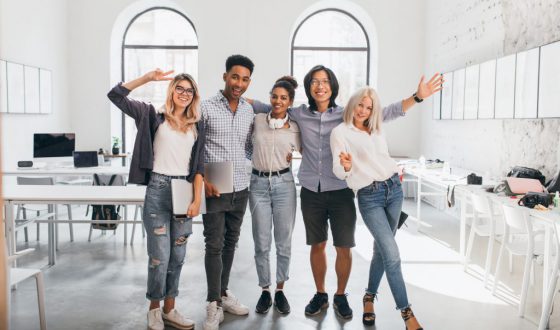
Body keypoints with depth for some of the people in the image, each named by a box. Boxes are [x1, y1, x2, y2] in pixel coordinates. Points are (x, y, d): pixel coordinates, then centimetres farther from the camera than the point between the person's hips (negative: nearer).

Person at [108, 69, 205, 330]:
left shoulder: (197, 125, 10)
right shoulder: (154, 116, 2)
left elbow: (198, 165, 6)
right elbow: (116, 95, -4)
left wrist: (197, 199, -2)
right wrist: (148, 78, -11)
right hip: (158, 189, -4)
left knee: (177, 255, 10)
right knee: (160, 255, -3)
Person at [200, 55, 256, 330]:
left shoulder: (249, 110, 7)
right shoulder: (206, 107, -8)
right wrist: (202, 178, -14)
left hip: (241, 188, 5)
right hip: (214, 188, -5)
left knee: (231, 243, 14)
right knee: (214, 245, -1)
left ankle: (224, 293, 28)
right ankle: (214, 303, 10)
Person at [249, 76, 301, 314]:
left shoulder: (295, 128, 4)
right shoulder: (257, 120, 4)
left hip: (284, 184, 0)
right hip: (258, 183, 0)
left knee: (284, 242, 5)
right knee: (261, 243, 4)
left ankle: (280, 290, 21)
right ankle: (265, 291, 19)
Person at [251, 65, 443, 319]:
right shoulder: (300, 114, 2)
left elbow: (384, 113, -6)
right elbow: (270, 108, 13)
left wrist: (418, 97, -14)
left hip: (340, 192, -1)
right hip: (311, 192, 1)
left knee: (344, 248, 4)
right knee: (317, 245, 13)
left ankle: (340, 296, 27)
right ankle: (320, 295, 31)